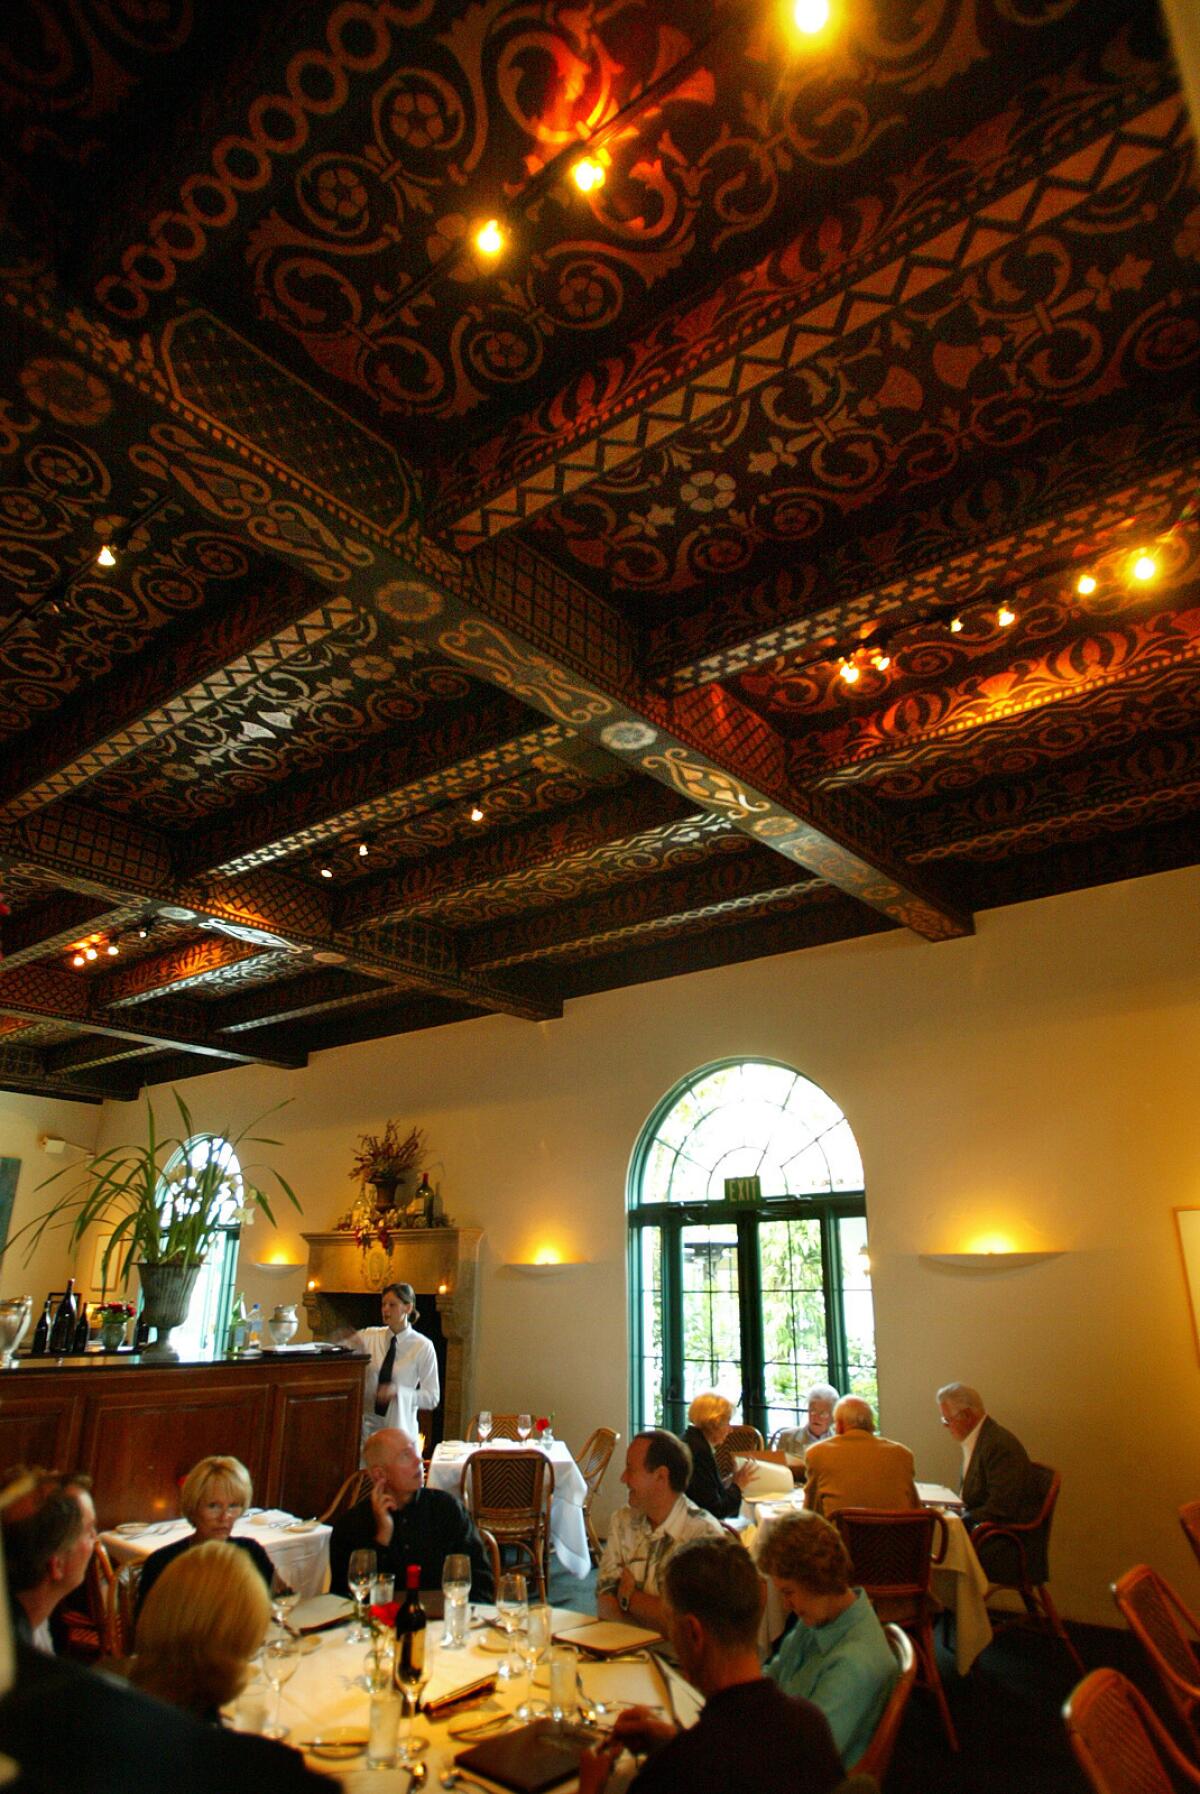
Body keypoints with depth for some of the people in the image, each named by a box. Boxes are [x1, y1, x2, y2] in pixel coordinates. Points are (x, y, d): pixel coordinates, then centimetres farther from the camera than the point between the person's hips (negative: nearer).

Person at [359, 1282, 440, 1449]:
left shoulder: (423, 1347, -7)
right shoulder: (369, 1337, 0)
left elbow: (432, 1398, -8)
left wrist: (398, 1391, -21)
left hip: (399, 1426, -2)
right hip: (367, 1425, 2)